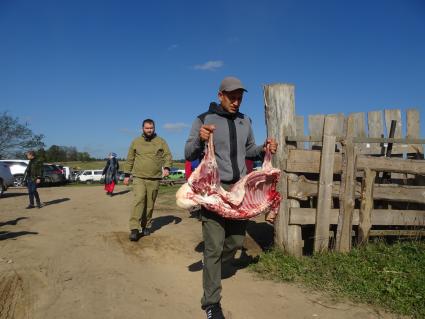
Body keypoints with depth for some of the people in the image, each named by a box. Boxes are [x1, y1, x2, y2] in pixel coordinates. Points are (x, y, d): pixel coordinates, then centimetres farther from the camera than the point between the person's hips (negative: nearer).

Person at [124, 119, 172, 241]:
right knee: (139, 200, -16)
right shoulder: (136, 142, 11)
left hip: (154, 179, 1)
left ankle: (146, 226, 19)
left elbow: (168, 156, 2)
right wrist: (127, 175, 12)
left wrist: (166, 167, -16)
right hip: (139, 177, 0)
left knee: (150, 204, 5)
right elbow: (130, 160, 14)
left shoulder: (161, 142, 8)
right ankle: (134, 229, -16)